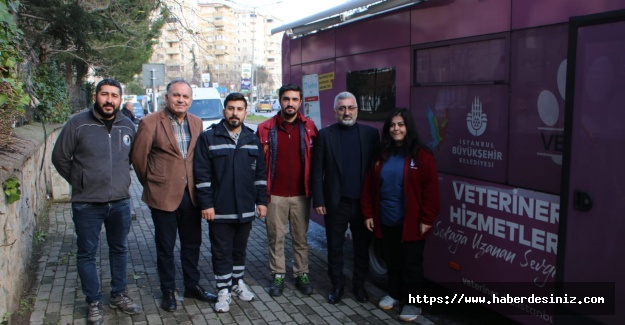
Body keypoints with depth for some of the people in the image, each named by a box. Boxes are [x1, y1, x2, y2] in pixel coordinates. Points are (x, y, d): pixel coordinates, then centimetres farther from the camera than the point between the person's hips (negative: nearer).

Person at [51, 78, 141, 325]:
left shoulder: (128, 126, 3)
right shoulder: (78, 124, -8)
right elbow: (59, 158, 0)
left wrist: (122, 180, 11)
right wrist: (79, 182, 1)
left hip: (120, 203, 4)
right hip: (87, 204, -3)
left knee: (120, 250, 16)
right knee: (87, 254, 7)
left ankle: (118, 296, 33)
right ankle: (94, 303, 22)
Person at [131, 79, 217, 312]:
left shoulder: (197, 123, 5)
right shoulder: (150, 123, -10)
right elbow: (138, 157, -2)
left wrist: (198, 184, 11)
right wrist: (151, 183, 7)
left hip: (191, 194, 5)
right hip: (163, 195, -4)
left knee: (192, 243, 15)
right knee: (165, 247, 9)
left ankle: (192, 285, 31)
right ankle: (168, 291, 25)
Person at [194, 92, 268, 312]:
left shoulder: (252, 139, 7)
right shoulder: (209, 138, -5)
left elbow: (260, 173, 9)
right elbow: (202, 174, -8)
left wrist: (261, 201, 5)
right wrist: (206, 204, -12)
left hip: (246, 208, 4)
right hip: (220, 209, -3)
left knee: (240, 249, 17)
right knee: (221, 251, 5)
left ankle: (238, 282, 34)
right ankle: (223, 290, 17)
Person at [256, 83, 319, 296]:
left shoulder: (309, 127, 2)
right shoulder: (266, 129, -1)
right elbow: (259, 162, -1)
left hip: (301, 194, 1)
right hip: (275, 194, -1)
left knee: (300, 237, 11)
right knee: (276, 237, 8)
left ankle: (302, 274, 24)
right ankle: (278, 275, 21)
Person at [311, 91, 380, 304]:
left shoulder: (371, 134, 2)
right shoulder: (325, 135, -1)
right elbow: (317, 171, -3)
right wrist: (318, 201, -7)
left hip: (363, 202, 1)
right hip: (336, 203, -1)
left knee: (362, 247, 12)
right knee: (335, 247, 10)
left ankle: (359, 284, 29)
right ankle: (337, 284, 26)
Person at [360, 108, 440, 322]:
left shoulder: (421, 155, -9)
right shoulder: (382, 155, 6)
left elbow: (431, 189, -11)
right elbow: (369, 186, 9)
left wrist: (426, 219, -14)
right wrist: (368, 213, 5)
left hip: (411, 223, -5)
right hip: (385, 221, 5)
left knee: (411, 263, 6)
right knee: (391, 261, 18)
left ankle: (412, 302, 21)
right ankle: (394, 294, 36)